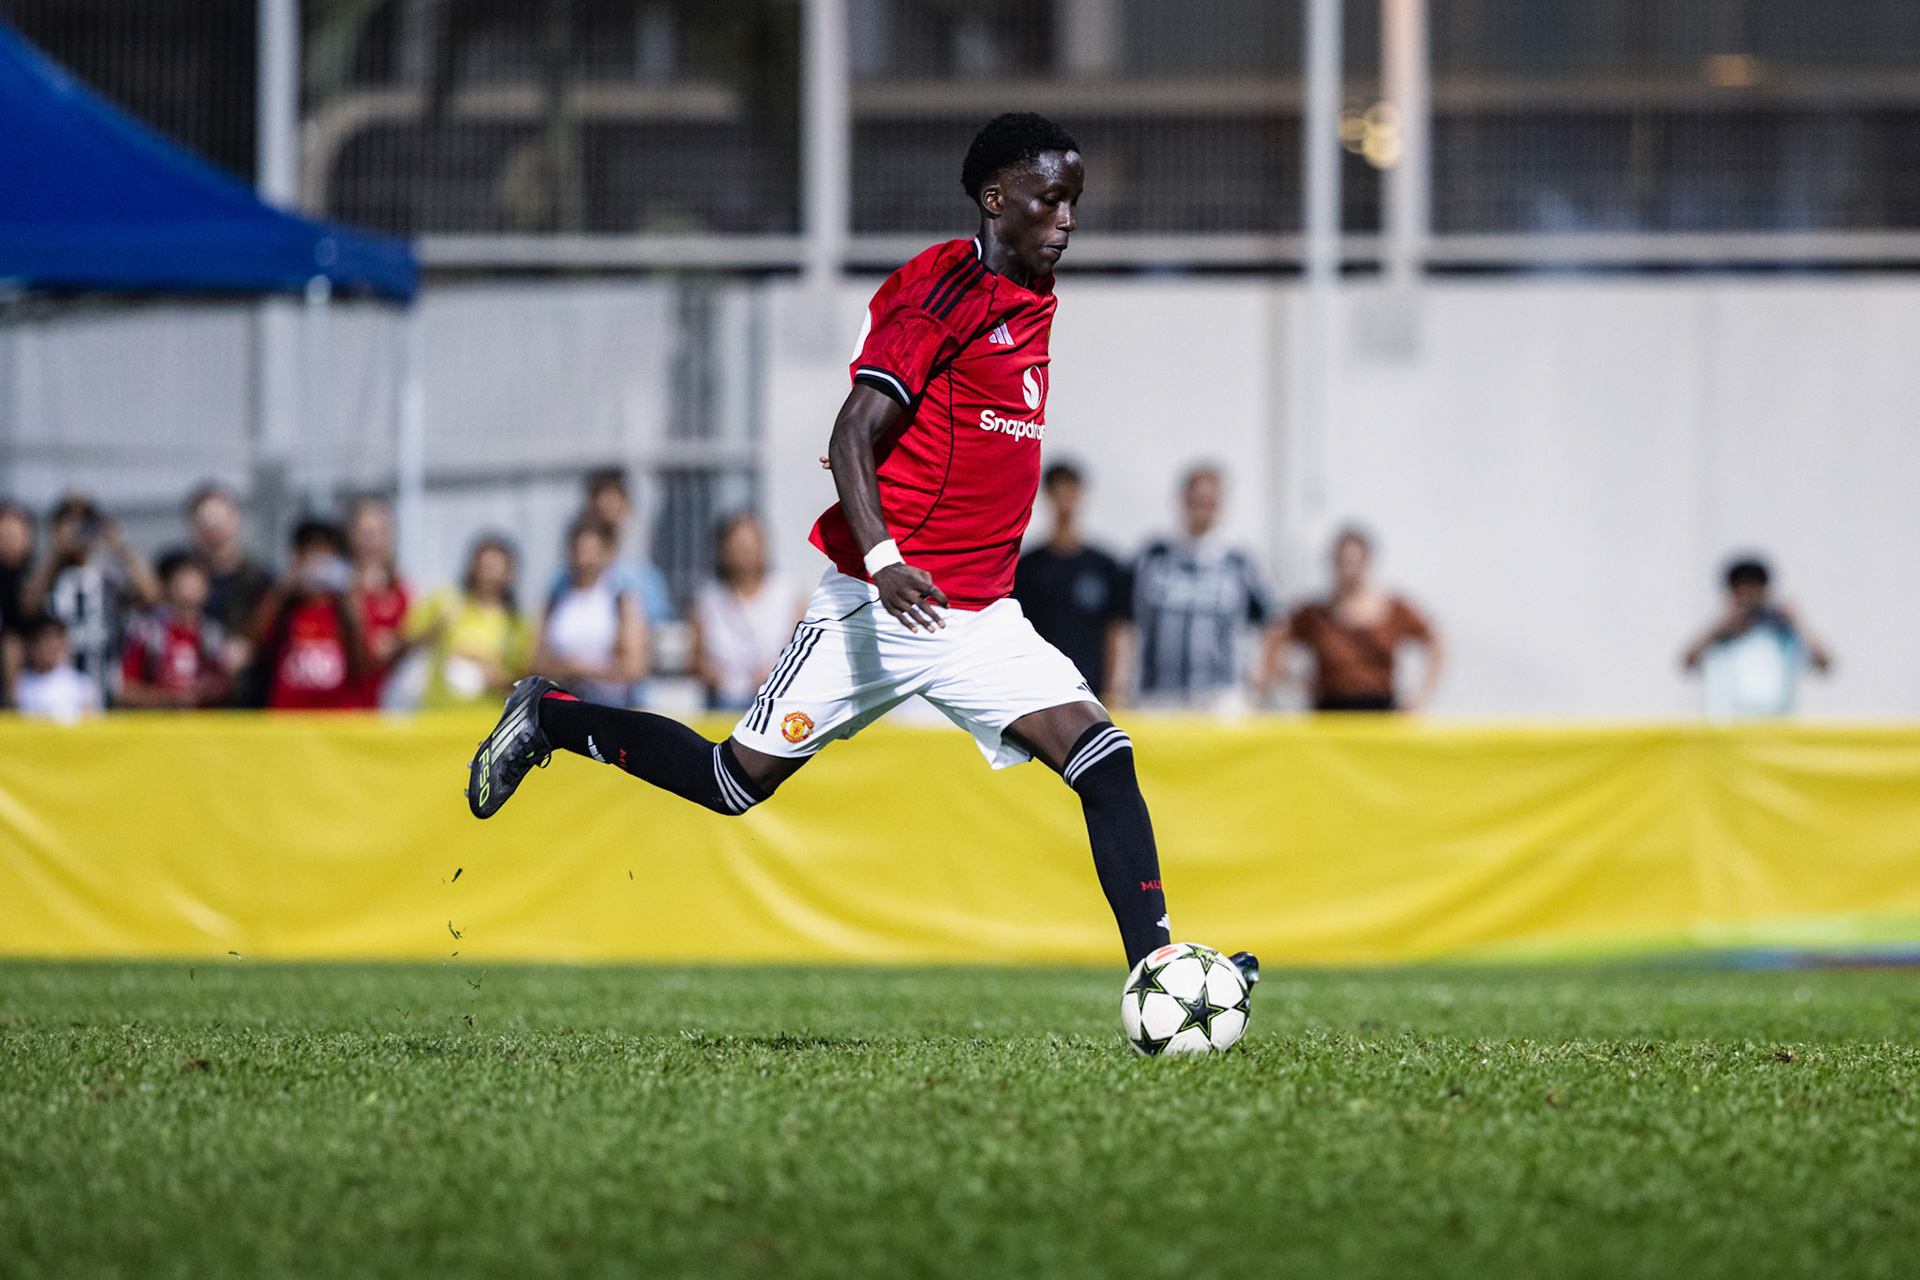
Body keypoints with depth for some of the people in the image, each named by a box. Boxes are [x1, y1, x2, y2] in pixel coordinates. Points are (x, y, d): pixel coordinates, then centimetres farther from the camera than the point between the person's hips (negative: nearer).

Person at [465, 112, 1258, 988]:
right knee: (740, 780, 2)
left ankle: (1154, 968, -17)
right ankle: (548, 719, 23)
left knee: (1102, 756, -12)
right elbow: (851, 435, -19)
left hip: (981, 618, 7)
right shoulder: (946, 284, -13)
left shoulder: (1035, 301, 12)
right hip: (883, 603, -7)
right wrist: (883, 560, -31)